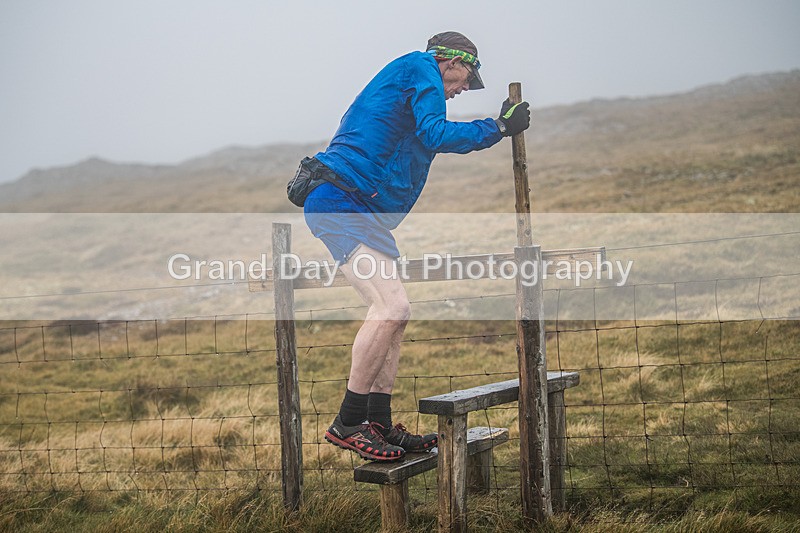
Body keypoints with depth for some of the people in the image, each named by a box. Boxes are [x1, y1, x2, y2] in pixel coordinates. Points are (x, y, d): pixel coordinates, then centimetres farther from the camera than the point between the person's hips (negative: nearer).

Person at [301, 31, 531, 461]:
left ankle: (379, 426, 11)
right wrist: (498, 128, -5)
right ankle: (347, 424, -13)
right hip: (341, 202, -11)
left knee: (393, 312, 9)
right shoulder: (422, 68, 0)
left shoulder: (401, 79, 30)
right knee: (391, 305, -20)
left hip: (358, 210, 11)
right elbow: (435, 134, -13)